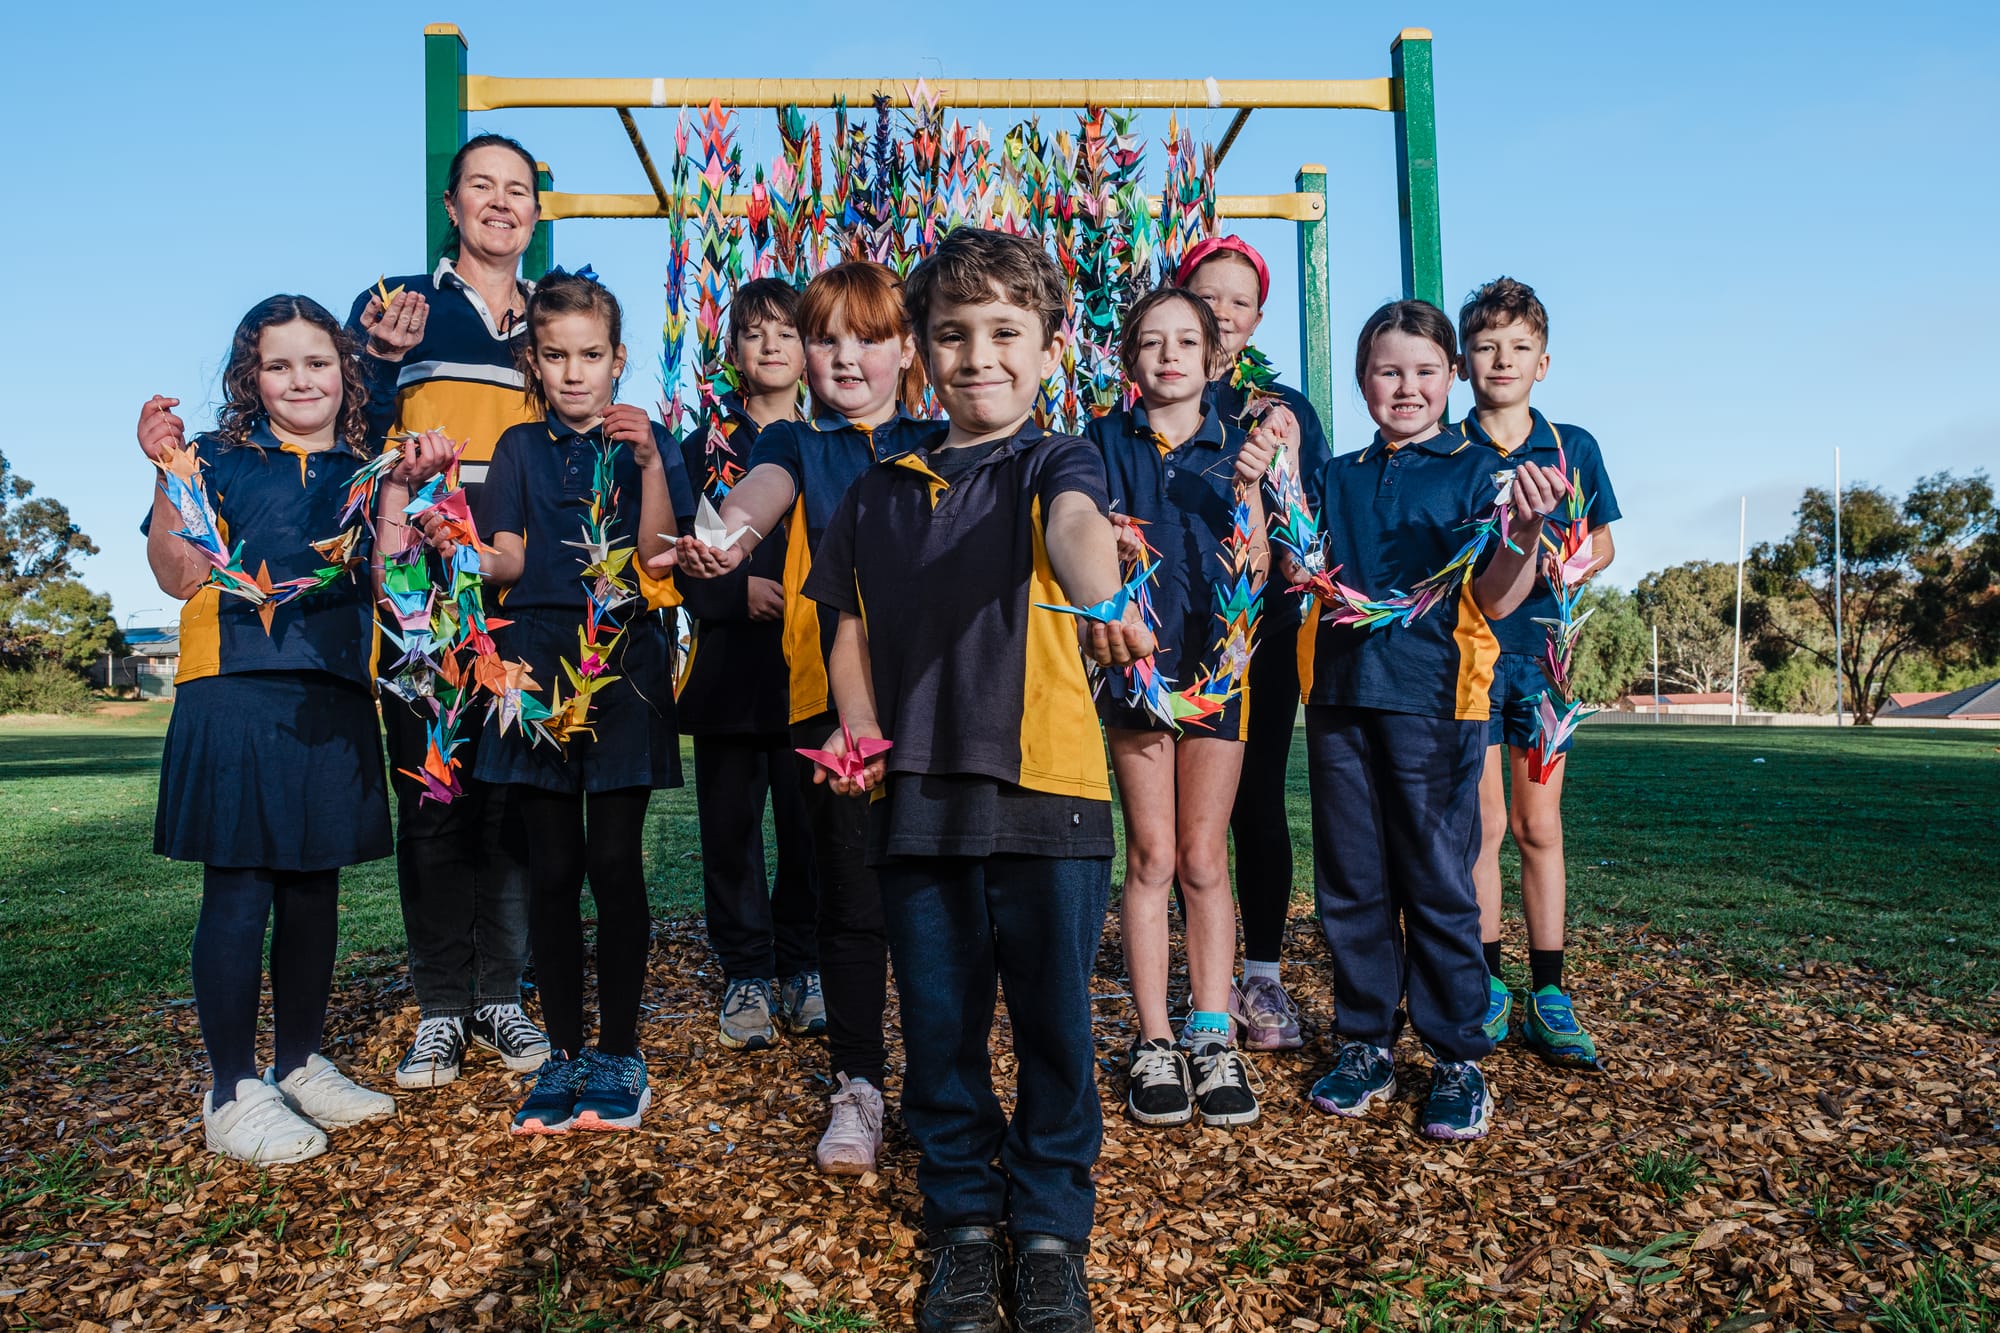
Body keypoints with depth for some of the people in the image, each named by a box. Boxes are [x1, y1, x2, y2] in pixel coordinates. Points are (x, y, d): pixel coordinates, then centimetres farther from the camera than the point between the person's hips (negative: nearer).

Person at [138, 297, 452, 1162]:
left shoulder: (365, 469, 14)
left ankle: (301, 1065, 27)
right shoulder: (219, 459, 4)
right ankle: (232, 1093, 10)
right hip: (234, 695, -4)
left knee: (314, 887, 12)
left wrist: (402, 489, -7)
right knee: (238, 890, -2)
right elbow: (179, 576, -5)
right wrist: (169, 471, -13)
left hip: (333, 700, 4)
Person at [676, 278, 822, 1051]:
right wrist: (739, 591, -12)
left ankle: (803, 967, 19)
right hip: (729, 664, 1)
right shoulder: (704, 451, 9)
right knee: (730, 824, 5)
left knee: (809, 822, 3)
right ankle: (746, 974, 17)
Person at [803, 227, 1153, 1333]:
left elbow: (1076, 525, -24)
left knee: (1054, 1025, 7)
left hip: (1046, 791, -3)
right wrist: (859, 728, 0)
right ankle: (963, 1220, 32)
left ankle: (1052, 1228, 28)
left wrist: (1100, 596, -46)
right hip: (915, 796, 3)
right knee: (939, 1028, 12)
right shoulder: (880, 492, 12)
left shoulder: (1055, 464, 0)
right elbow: (852, 628, 18)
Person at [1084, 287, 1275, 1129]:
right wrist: (1107, 543, -18)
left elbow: (1254, 570, -2)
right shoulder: (1104, 443, 6)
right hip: (1136, 658, 0)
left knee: (1204, 860, 5)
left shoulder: (1236, 445, 6)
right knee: (1150, 857, 2)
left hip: (1215, 659, 0)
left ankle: (1213, 1036, 14)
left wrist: (1248, 488, -19)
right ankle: (1154, 1039, 11)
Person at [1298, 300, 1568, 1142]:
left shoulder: (1477, 471, 3)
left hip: (1432, 699, -4)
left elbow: (1494, 602, -5)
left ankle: (1459, 1058, 14)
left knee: (1438, 884, 1)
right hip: (1340, 695, 4)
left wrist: (1525, 531, -24)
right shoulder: (1338, 478, 15)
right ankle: (1364, 1043, 23)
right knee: (1350, 883, 9)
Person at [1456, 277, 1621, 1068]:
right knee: (1483, 824, 0)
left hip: (1541, 651, 2)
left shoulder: (1574, 449, 8)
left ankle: (1548, 1000, 13)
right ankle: (1486, 988, 13)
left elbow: (1601, 546, 16)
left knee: (1539, 826, 5)